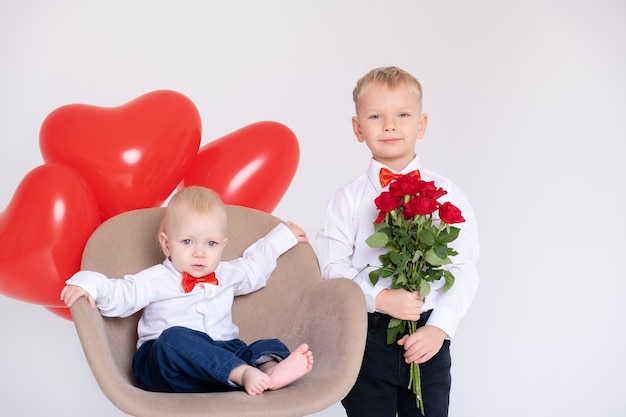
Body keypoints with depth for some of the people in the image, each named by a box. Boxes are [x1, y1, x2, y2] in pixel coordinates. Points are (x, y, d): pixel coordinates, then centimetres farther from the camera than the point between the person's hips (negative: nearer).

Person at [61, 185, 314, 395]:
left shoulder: (227, 274, 20)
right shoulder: (155, 280, 5)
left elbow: (255, 267, 38)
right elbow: (118, 297, -3)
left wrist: (282, 236, 43)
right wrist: (89, 283, -23)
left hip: (224, 356, 5)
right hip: (165, 365, -4)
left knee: (268, 346, -19)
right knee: (175, 337, -38)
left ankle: (270, 368, -56)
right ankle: (244, 373, -56)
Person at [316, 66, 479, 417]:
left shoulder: (447, 195, 1)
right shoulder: (349, 199, 0)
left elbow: (465, 270, -3)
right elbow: (332, 265, -7)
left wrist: (439, 327, -13)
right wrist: (381, 298, -19)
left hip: (428, 337, 1)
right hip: (367, 335, 0)